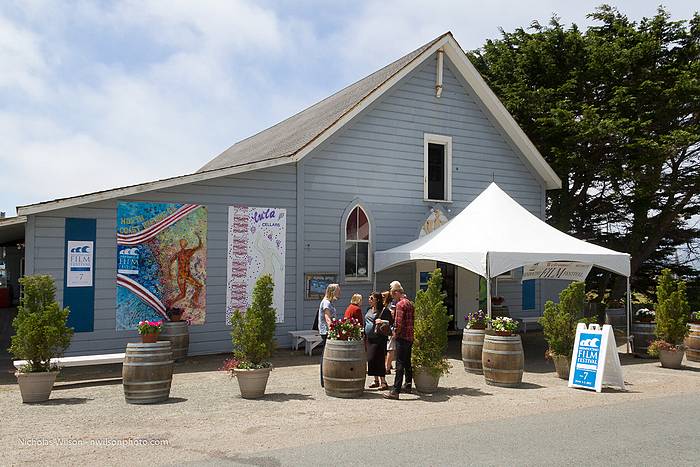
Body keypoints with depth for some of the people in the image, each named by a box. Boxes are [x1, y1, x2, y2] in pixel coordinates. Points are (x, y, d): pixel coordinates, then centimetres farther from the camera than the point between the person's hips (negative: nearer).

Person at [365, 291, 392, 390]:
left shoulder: (384, 310, -7)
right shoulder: (369, 310, 17)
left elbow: (391, 322, -10)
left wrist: (382, 321, -26)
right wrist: (364, 335, 20)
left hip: (379, 339, -8)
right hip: (369, 339, 8)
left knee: (377, 359, -10)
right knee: (370, 359, 7)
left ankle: (383, 382, -4)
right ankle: (376, 380, 18)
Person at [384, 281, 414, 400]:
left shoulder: (400, 304, -14)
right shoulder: (409, 303, 15)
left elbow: (399, 323, -20)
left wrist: (395, 333, -7)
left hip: (402, 337, -9)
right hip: (410, 337, 9)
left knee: (400, 364, -10)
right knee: (407, 363, 19)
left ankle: (395, 391, -12)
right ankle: (408, 386, 29)